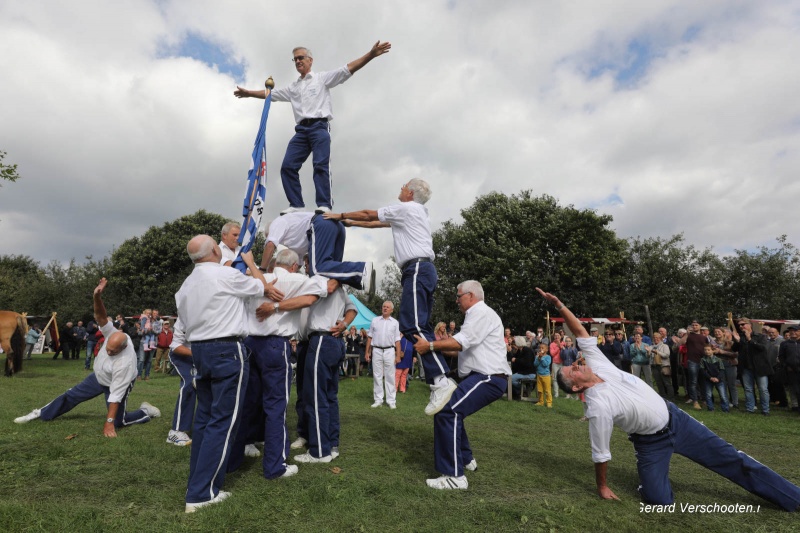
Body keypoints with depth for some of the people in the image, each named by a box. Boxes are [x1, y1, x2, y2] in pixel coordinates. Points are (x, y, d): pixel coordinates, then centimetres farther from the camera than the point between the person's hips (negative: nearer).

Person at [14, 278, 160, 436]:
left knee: (118, 421, -10)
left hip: (118, 383, -6)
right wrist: (97, 297, -57)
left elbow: (116, 394, -38)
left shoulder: (124, 363, -42)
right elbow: (101, 317, -37)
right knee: (72, 395, 14)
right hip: (99, 376, 6)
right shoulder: (113, 335, -28)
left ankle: (145, 411, 12)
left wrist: (109, 422, -35)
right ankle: (41, 413, 38)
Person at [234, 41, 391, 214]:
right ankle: (296, 205, -7)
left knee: (321, 165, -18)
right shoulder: (293, 88, 29)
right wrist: (248, 93, 35)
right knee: (288, 166, -7)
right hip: (301, 130, 6)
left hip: (319, 127, -5)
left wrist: (371, 54, -8)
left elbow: (349, 69, 2)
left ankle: (325, 205, -23)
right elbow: (269, 93, 36)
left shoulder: (322, 78, 13)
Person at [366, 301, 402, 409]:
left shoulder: (395, 322, 6)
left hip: (389, 351, -1)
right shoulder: (375, 320, 8)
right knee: (377, 376, 5)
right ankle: (378, 400, 13)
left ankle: (391, 401, 9)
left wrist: (398, 355, -2)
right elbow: (370, 337, 9)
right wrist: (367, 352, 5)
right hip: (376, 351, 1)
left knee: (390, 376, 3)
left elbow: (397, 340, 3)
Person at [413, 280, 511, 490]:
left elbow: (461, 342, -23)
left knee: (447, 411, -24)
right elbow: (464, 348, 25)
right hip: (483, 376, 11)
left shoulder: (482, 312, -11)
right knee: (452, 410, 22)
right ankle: (465, 459, 36)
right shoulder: (476, 315, 22)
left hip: (488, 378, -11)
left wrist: (430, 345, -18)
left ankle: (454, 476, -19)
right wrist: (438, 347, 20)